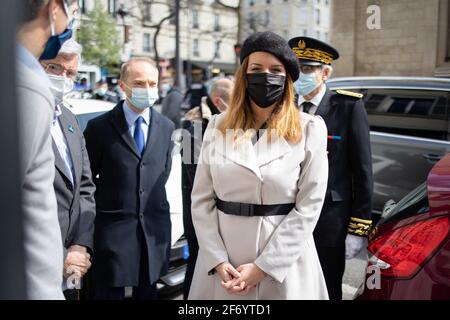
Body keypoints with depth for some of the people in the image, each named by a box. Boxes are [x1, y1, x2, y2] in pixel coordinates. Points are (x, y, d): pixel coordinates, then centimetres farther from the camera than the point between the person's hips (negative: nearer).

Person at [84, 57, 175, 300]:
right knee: (109, 293, 7)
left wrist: (154, 200, 10)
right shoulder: (100, 126, -7)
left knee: (147, 292, 16)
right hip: (113, 228, -3)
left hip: (154, 227, 4)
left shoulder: (166, 127, 5)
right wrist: (106, 201, 1)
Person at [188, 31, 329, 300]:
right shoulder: (218, 127, 2)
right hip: (223, 263, 2)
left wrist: (262, 266, -12)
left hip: (284, 262, -2)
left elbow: (308, 207, -9)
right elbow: (202, 199, 1)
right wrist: (218, 260, -8)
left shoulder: (309, 129, -5)